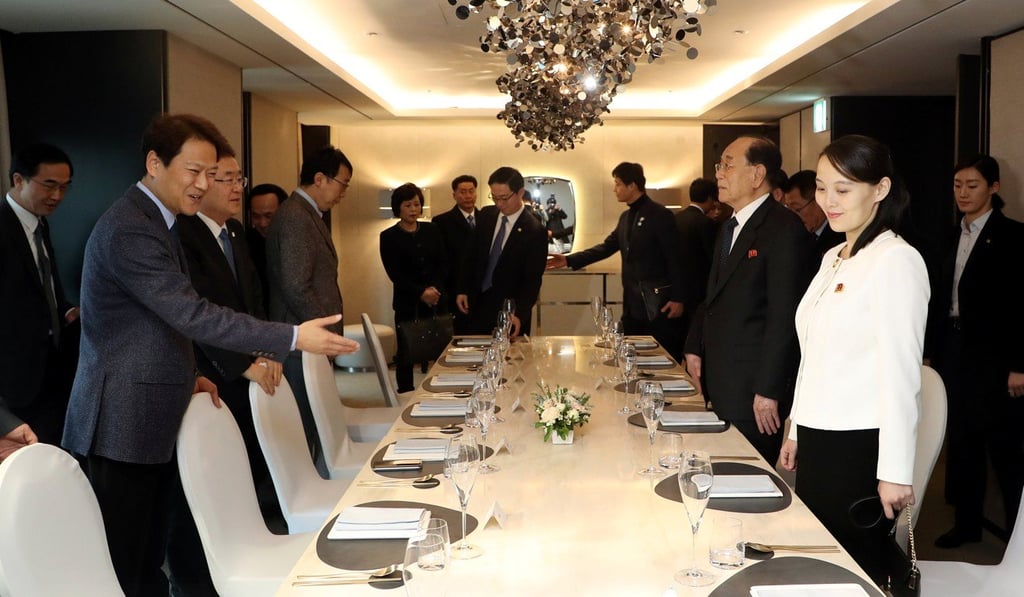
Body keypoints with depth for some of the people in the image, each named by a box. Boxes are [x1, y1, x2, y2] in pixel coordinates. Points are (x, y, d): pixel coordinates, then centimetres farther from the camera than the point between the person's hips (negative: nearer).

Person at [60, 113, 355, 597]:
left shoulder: (153, 221, 14)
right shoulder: (129, 230, -19)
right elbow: (192, 314, -26)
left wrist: (185, 376, 11)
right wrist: (294, 338, -26)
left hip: (150, 420, 9)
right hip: (124, 424, -9)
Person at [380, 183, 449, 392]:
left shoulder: (432, 230, 12)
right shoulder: (389, 237, 1)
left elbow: (443, 263, 8)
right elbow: (394, 273, -5)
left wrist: (435, 288, -9)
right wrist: (421, 293, -14)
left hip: (437, 300, 3)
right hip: (407, 304, -3)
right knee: (406, 351, -1)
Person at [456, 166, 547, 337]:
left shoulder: (535, 231, -15)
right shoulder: (486, 215, 2)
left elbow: (533, 279, -17)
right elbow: (471, 255, 11)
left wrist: (519, 314, -27)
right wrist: (463, 290, 7)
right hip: (478, 304, 5)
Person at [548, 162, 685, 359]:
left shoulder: (660, 215, -10)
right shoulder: (626, 217, 14)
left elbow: (675, 259, -12)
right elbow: (607, 247, 13)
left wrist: (677, 298, -16)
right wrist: (569, 260, 5)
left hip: (658, 304, -8)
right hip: (632, 304, 8)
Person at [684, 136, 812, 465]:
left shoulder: (783, 228, -15)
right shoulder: (729, 228, 16)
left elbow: (784, 316, -19)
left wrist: (768, 390, -20)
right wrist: (695, 348, 11)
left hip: (752, 390, -8)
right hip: (720, 384, 9)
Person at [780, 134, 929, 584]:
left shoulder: (895, 260, -14)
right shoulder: (834, 258, 12)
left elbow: (901, 372, -17)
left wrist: (895, 472, -17)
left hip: (860, 447, -8)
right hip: (818, 441, 8)